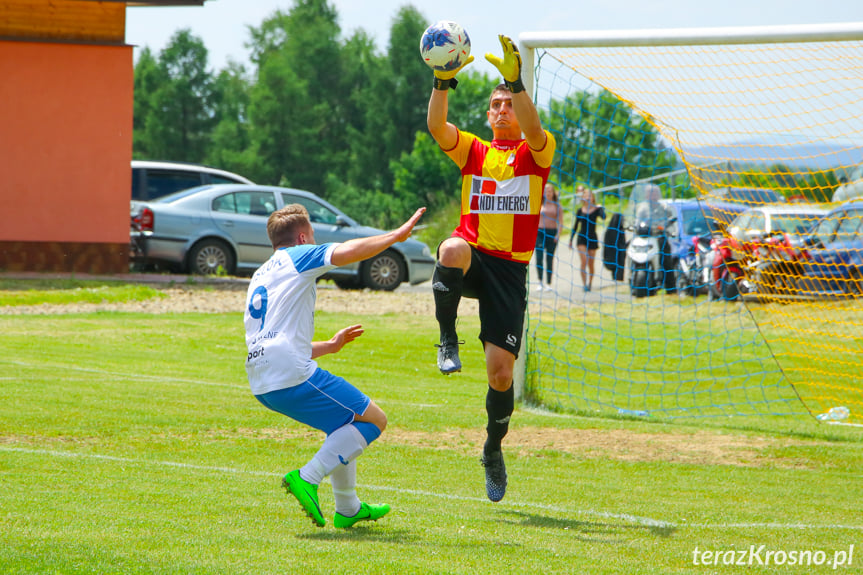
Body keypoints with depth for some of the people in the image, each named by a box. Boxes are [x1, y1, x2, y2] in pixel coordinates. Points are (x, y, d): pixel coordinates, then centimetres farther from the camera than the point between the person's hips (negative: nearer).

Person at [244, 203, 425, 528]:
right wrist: (397, 235, 0)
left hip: (262, 385, 9)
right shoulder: (296, 257, 4)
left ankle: (348, 509, 28)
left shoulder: (259, 277, 28)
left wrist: (329, 346, 37)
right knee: (373, 420, 0)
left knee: (346, 424, 27)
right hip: (293, 376, -9)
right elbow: (349, 251, -12)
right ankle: (308, 478, -14)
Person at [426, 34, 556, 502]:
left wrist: (516, 82, -31)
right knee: (453, 249, -40)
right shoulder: (473, 151, 14)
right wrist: (442, 83, -21)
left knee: (501, 371, -6)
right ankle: (447, 340, -21)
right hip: (472, 260, 1)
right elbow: (436, 126, -4)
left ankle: (493, 450, 19)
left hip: (510, 270, -1)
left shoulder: (536, 153, 7)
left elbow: (533, 130, -17)